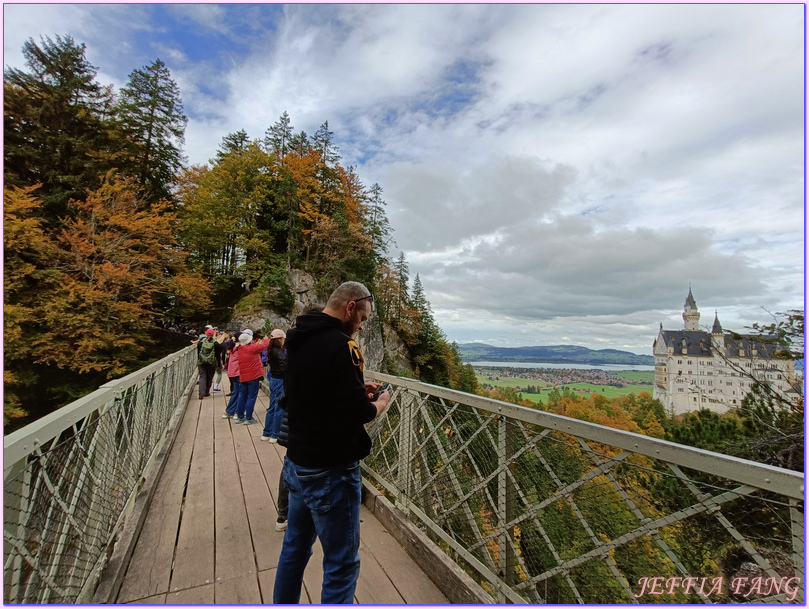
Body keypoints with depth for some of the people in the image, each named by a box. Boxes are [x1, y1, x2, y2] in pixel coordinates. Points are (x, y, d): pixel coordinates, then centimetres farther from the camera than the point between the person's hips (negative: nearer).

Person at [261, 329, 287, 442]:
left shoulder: (272, 351, 8)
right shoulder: (279, 352, -20)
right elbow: (284, 367, -26)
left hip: (273, 380, 9)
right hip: (280, 381, -9)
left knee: (272, 407, 18)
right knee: (279, 409, 0)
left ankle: (266, 434, 26)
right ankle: (275, 435, 8)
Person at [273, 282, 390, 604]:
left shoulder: (297, 339, 5)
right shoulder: (339, 345, -23)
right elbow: (358, 414, -24)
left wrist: (357, 390, 8)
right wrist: (380, 403, -4)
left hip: (297, 464, 9)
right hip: (330, 472, -9)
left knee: (295, 547, 25)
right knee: (342, 565, 8)